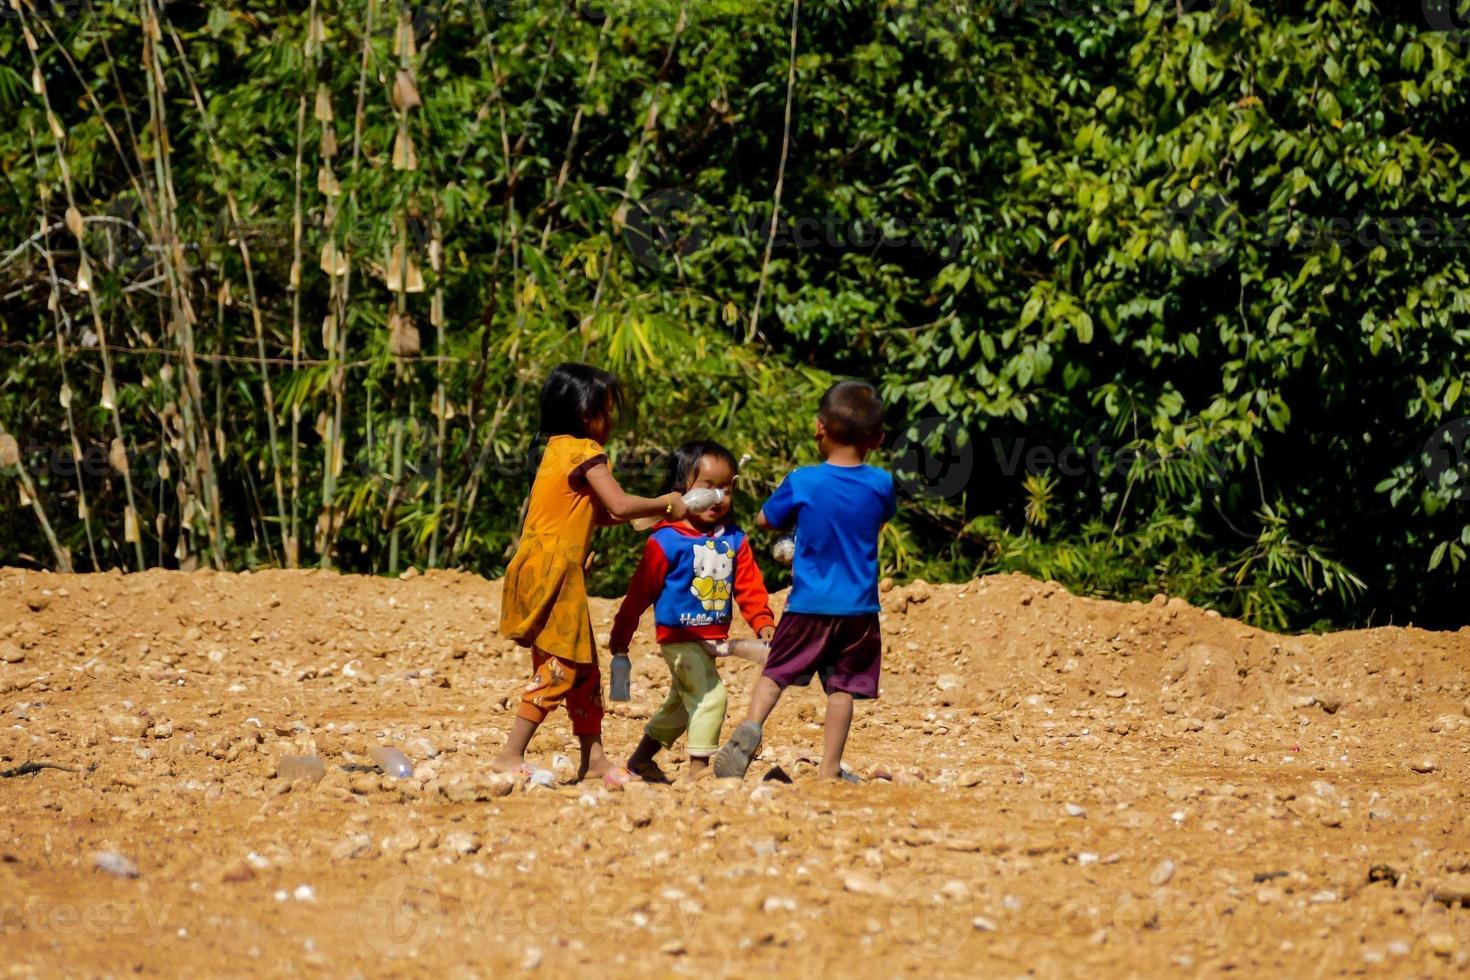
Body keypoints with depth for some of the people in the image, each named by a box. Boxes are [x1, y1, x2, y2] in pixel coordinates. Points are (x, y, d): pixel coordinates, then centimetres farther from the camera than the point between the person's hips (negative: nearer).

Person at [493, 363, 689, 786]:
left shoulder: (558, 450, 17)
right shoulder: (584, 451, -11)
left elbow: (600, 513, 18)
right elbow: (620, 505, -17)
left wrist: (650, 512, 9)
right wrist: (665, 504, -1)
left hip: (549, 571, 10)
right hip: (553, 571, -10)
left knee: (584, 666, 15)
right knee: (559, 666, -8)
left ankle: (593, 758, 21)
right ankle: (510, 756, -7)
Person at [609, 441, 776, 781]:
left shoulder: (733, 540, 2)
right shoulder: (666, 542, -15)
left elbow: (749, 585, 1)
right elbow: (640, 591, -9)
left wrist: (763, 622, -14)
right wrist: (620, 636, -4)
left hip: (712, 637, 7)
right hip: (679, 636, -7)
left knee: (681, 703, 20)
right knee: (710, 695, -18)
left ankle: (641, 758, 37)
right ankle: (698, 768, -12)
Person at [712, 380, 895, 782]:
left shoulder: (802, 482, -8)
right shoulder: (880, 485, -3)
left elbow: (765, 521, 7)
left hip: (809, 604, -1)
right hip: (859, 607, 1)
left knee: (775, 672, 10)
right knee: (842, 686, 7)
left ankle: (752, 724, -15)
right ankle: (830, 767, 7)